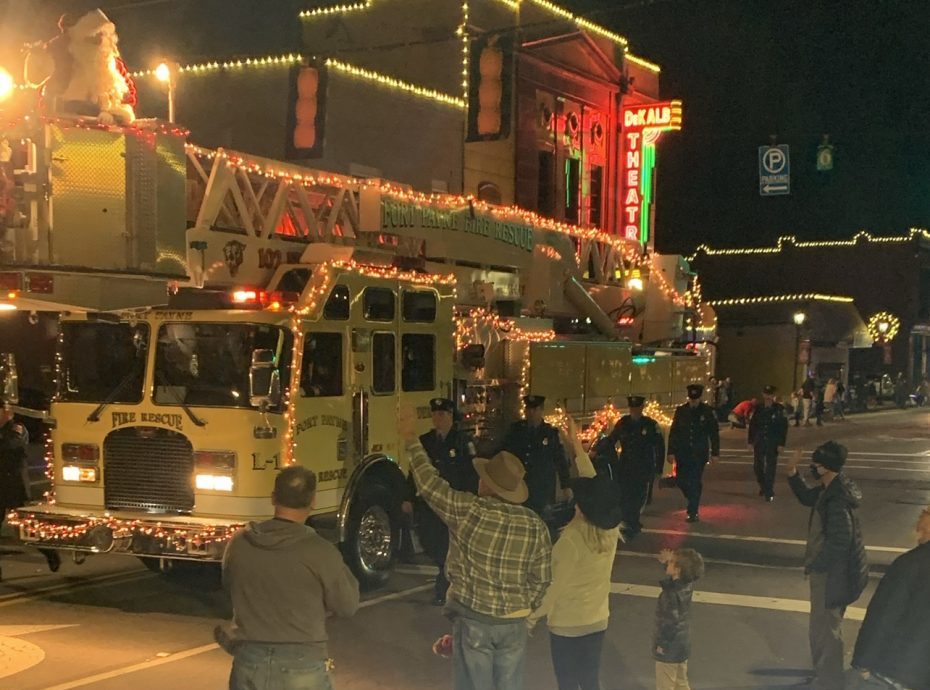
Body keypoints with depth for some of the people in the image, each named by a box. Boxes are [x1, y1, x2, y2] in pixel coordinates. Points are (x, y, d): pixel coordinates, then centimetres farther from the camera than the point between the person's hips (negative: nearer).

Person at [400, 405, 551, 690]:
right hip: (514, 623, 3)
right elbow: (541, 580, 1)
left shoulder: (468, 510, -16)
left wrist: (411, 439, 0)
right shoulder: (536, 525, -5)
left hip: (473, 619, -3)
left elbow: (429, 483, -9)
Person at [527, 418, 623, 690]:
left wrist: (533, 616, -7)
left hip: (567, 623, -6)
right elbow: (596, 488, 5)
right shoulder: (612, 530, -7)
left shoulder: (572, 539, -25)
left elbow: (557, 585, -20)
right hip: (597, 619, 6)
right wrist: (577, 447, 10)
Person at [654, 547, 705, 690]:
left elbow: (670, 621, -26)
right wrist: (668, 561, 8)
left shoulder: (672, 594, -28)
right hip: (683, 645, 8)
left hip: (669, 649, -8)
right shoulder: (688, 584, -5)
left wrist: (661, 644, -15)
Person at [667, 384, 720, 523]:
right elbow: (673, 432, 4)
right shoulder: (681, 411, 2)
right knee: (681, 480, 2)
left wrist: (715, 452, 0)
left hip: (699, 453, -2)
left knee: (695, 482, -3)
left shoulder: (707, 412, -3)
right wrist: (671, 451, 0)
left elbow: (714, 433, 2)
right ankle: (693, 501, 30)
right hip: (683, 453, 2)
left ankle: (693, 512, 5)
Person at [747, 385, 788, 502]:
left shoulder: (779, 410, -5)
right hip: (759, 442, 3)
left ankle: (769, 493, 5)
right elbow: (752, 425, 7)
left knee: (770, 468, -2)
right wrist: (751, 441, 4)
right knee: (758, 466, 8)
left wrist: (781, 444, -9)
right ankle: (763, 487, 31)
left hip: (773, 443, -3)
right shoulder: (758, 409, 3)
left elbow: (783, 427, -4)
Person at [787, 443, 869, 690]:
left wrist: (813, 567, -18)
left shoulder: (837, 500, -29)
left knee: (824, 629, 2)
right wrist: (792, 472, 6)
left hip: (832, 574, -10)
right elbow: (807, 497, 20)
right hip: (831, 570, 10)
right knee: (826, 626, 25)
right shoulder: (830, 489, 1)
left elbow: (839, 542, -29)